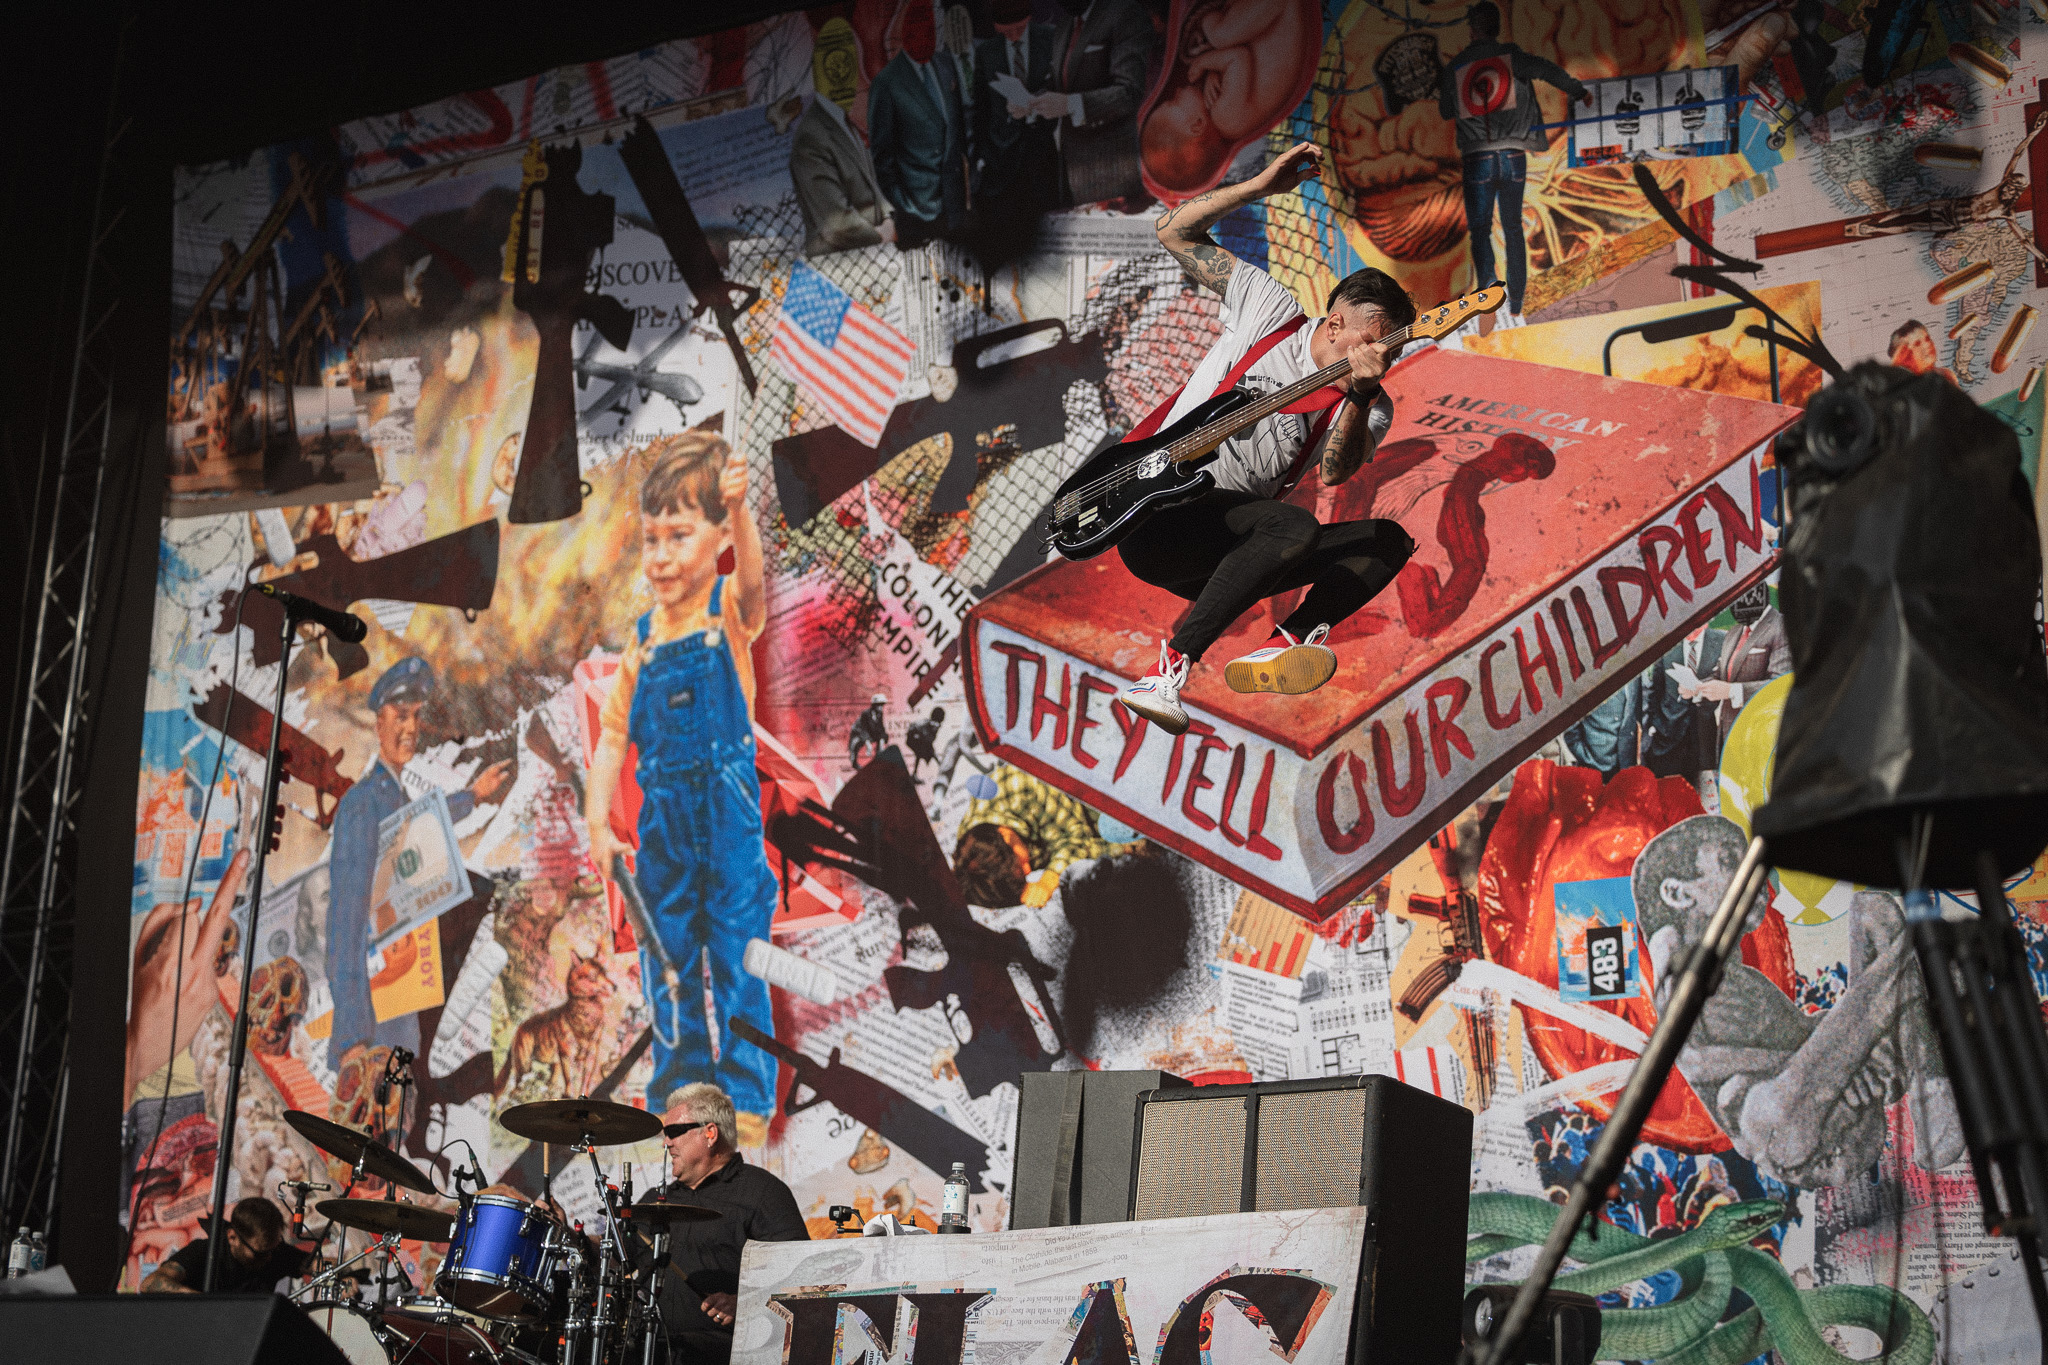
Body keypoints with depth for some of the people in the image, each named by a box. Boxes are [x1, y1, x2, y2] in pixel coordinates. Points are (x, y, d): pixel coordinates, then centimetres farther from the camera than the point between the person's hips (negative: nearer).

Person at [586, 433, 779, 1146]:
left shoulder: (730, 610, -5)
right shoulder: (645, 639, 8)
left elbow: (751, 575, -30)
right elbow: (613, 737, 10)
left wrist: (739, 509, -50)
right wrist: (598, 823, -1)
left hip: (727, 806, -5)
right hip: (662, 818, 5)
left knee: (738, 956, -3)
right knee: (666, 958, 12)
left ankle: (748, 1098, 5)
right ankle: (679, 1088, 25)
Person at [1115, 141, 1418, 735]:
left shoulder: (1369, 407, 8)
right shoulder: (1271, 311, 3)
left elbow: (1334, 471, -14)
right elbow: (1174, 231, 4)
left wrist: (1360, 393, -29)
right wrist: (1262, 186, -5)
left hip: (1233, 556, 5)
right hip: (1158, 517, -5)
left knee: (1389, 540, -9)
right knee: (1295, 527, -33)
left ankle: (1285, 647, -23)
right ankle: (1172, 667, -31)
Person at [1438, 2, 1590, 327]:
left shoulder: (1454, 68, 4)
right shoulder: (1510, 56, 0)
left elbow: (1445, 111, 15)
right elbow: (1548, 71, -13)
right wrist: (1579, 92, 0)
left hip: (1477, 158, -1)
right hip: (1513, 156, 1)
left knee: (1480, 229, 4)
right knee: (1513, 230, 10)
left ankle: (1489, 284, -26)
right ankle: (1515, 309, 9)